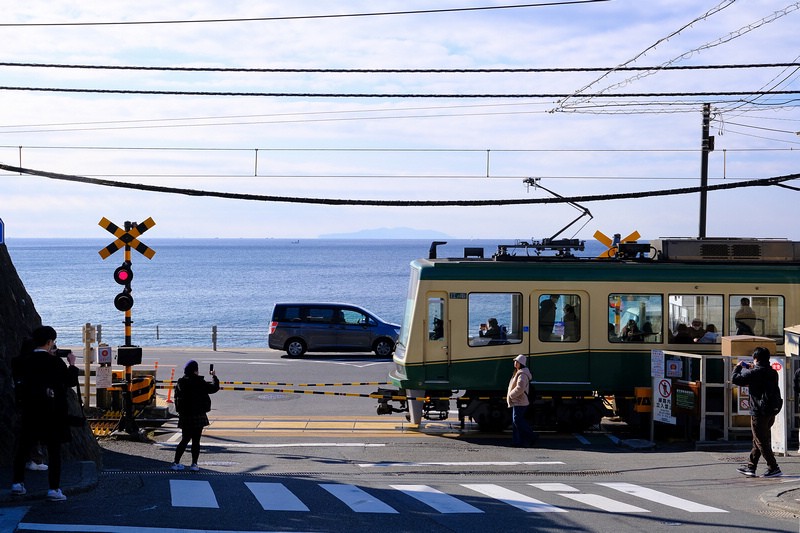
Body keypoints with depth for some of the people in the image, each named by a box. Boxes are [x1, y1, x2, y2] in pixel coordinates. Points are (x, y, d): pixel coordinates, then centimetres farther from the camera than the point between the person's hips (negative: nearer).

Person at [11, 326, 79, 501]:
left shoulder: (24, 360, -1)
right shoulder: (55, 362, -13)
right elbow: (72, 381, -7)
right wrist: (72, 364, 9)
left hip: (28, 412, 4)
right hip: (52, 413, -4)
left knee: (23, 447, 15)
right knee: (54, 451, 2)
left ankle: (17, 483, 20)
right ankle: (54, 489, -1)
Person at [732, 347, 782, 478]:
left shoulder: (755, 372, -16)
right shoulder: (773, 373, 8)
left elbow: (735, 379, -13)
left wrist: (738, 367, 6)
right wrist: (747, 369, 28)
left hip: (759, 413, -8)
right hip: (771, 412, 8)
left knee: (761, 442, -1)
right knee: (757, 441, 16)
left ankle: (773, 468, -3)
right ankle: (751, 467, 22)